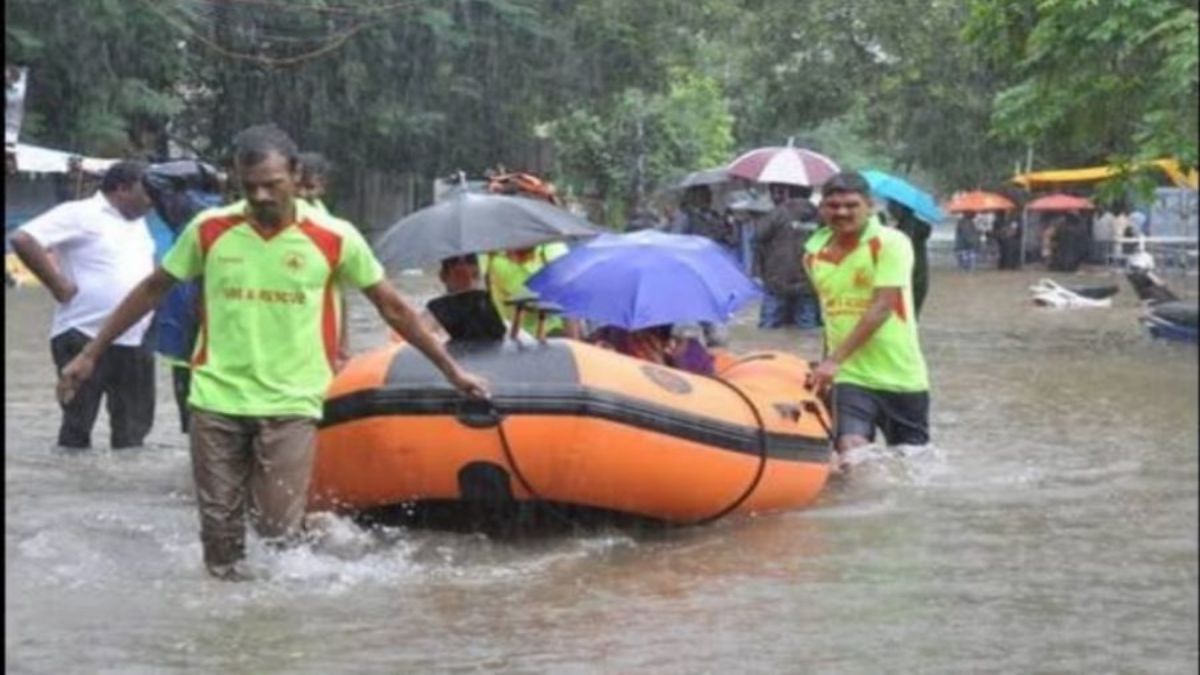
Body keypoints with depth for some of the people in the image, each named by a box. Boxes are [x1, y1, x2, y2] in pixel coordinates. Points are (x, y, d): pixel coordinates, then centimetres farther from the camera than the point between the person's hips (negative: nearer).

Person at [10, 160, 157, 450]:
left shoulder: (138, 222, 16)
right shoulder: (80, 214, -9)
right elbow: (23, 240, -18)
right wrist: (59, 285, -17)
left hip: (136, 342, 8)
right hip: (86, 338, -8)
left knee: (133, 428, 10)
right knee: (77, 426, -1)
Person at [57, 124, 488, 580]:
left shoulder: (334, 238, -4)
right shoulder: (210, 229, 0)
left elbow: (392, 307, 6)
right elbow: (152, 291, 11)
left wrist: (450, 369, 8)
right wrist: (91, 354, 12)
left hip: (290, 405, -2)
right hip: (217, 400, 2)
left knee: (279, 531, -10)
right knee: (220, 531, 4)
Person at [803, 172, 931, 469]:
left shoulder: (891, 243, -12)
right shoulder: (814, 252, 5)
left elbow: (881, 308, -21)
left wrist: (835, 359, -27)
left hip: (901, 376, -2)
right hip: (849, 377, 2)